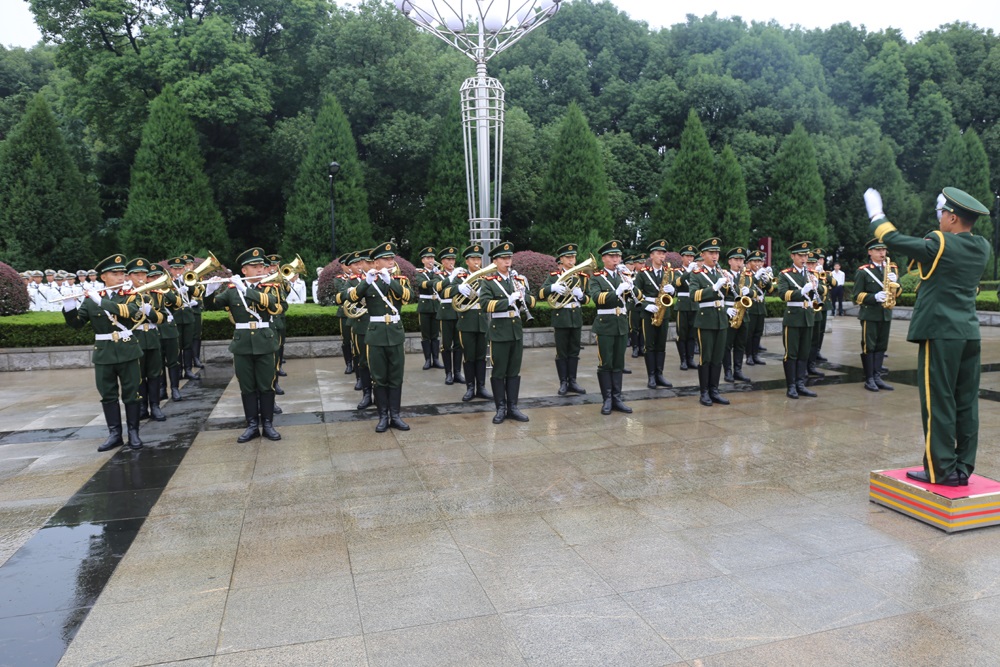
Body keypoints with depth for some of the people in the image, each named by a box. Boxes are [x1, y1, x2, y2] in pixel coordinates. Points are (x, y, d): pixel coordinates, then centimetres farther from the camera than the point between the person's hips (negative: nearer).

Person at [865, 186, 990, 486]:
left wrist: (876, 215, 9)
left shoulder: (940, 244, -12)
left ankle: (941, 470, 3)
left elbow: (894, 240, -6)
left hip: (940, 334, -7)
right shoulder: (982, 248, 8)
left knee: (938, 402, -2)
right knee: (966, 403, 9)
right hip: (970, 334, 7)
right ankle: (963, 468, 16)